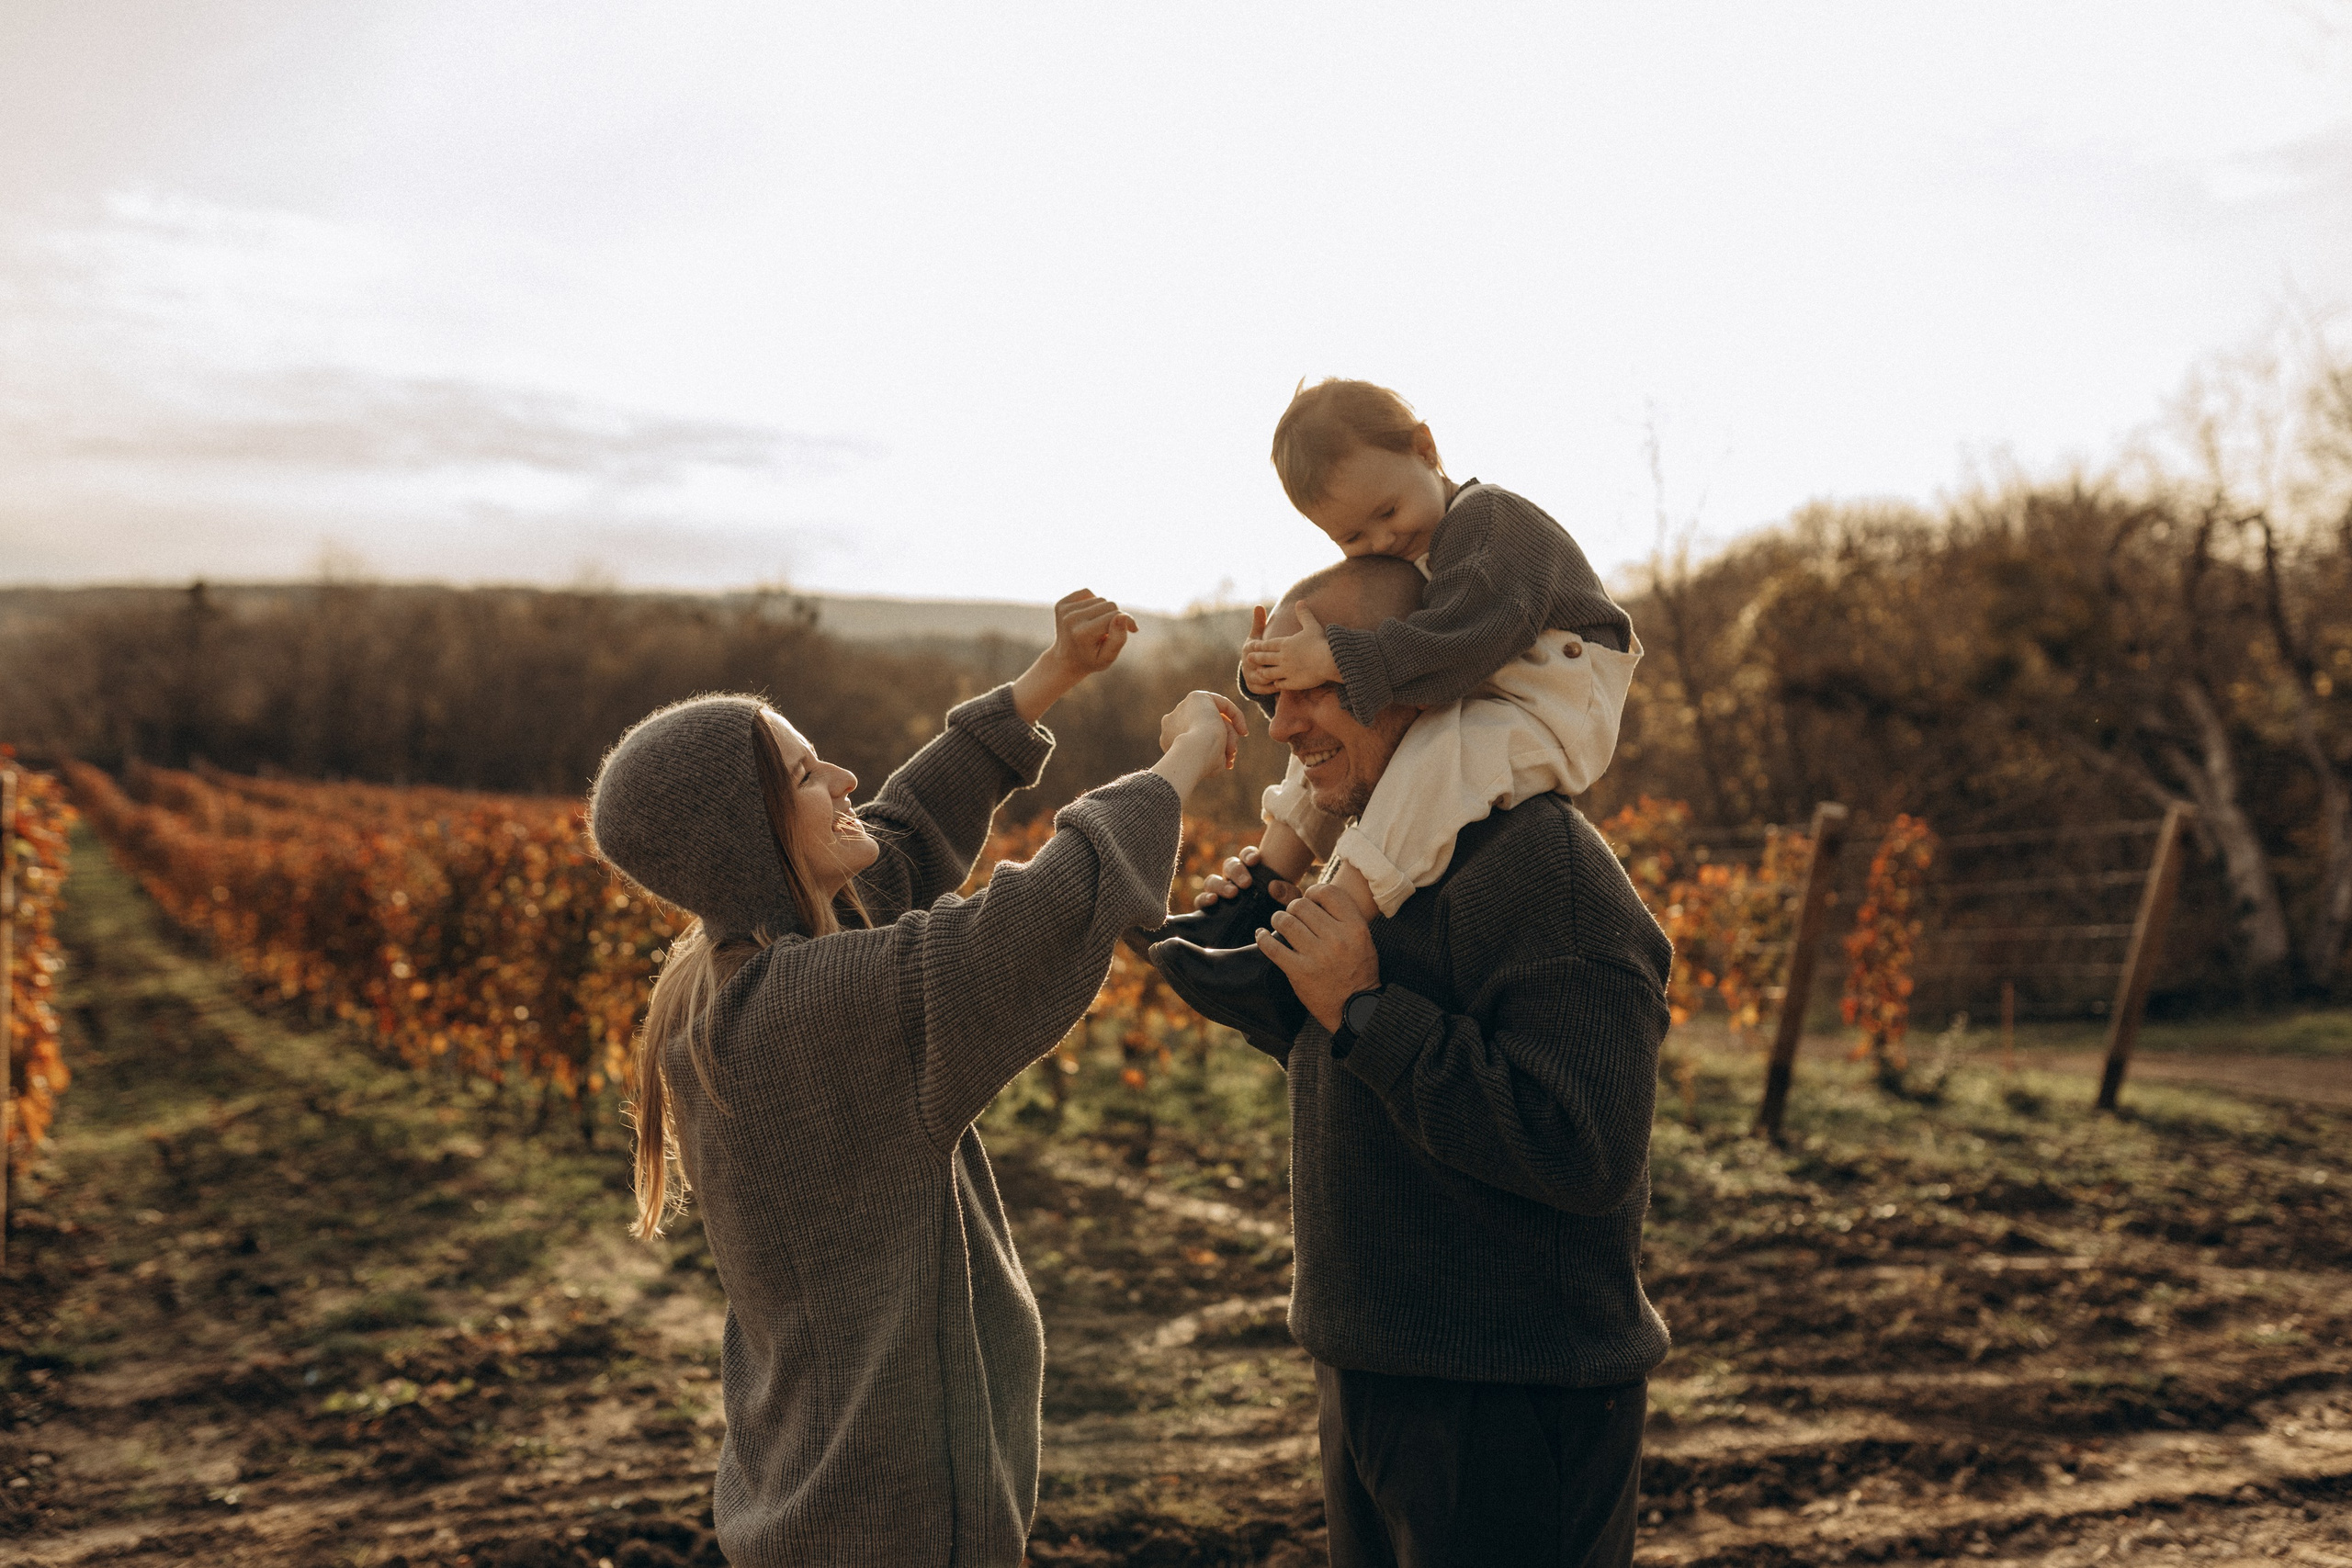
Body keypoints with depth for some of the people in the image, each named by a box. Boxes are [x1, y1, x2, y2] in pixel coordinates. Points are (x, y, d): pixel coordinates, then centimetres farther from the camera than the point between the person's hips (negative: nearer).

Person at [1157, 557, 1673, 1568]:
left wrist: (1365, 1011, -26)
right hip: (1371, 1378, 9)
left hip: (1515, 1410, -9)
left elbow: (1590, 1154, -28)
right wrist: (1262, 972, 6)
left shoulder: (1550, 871, -21)